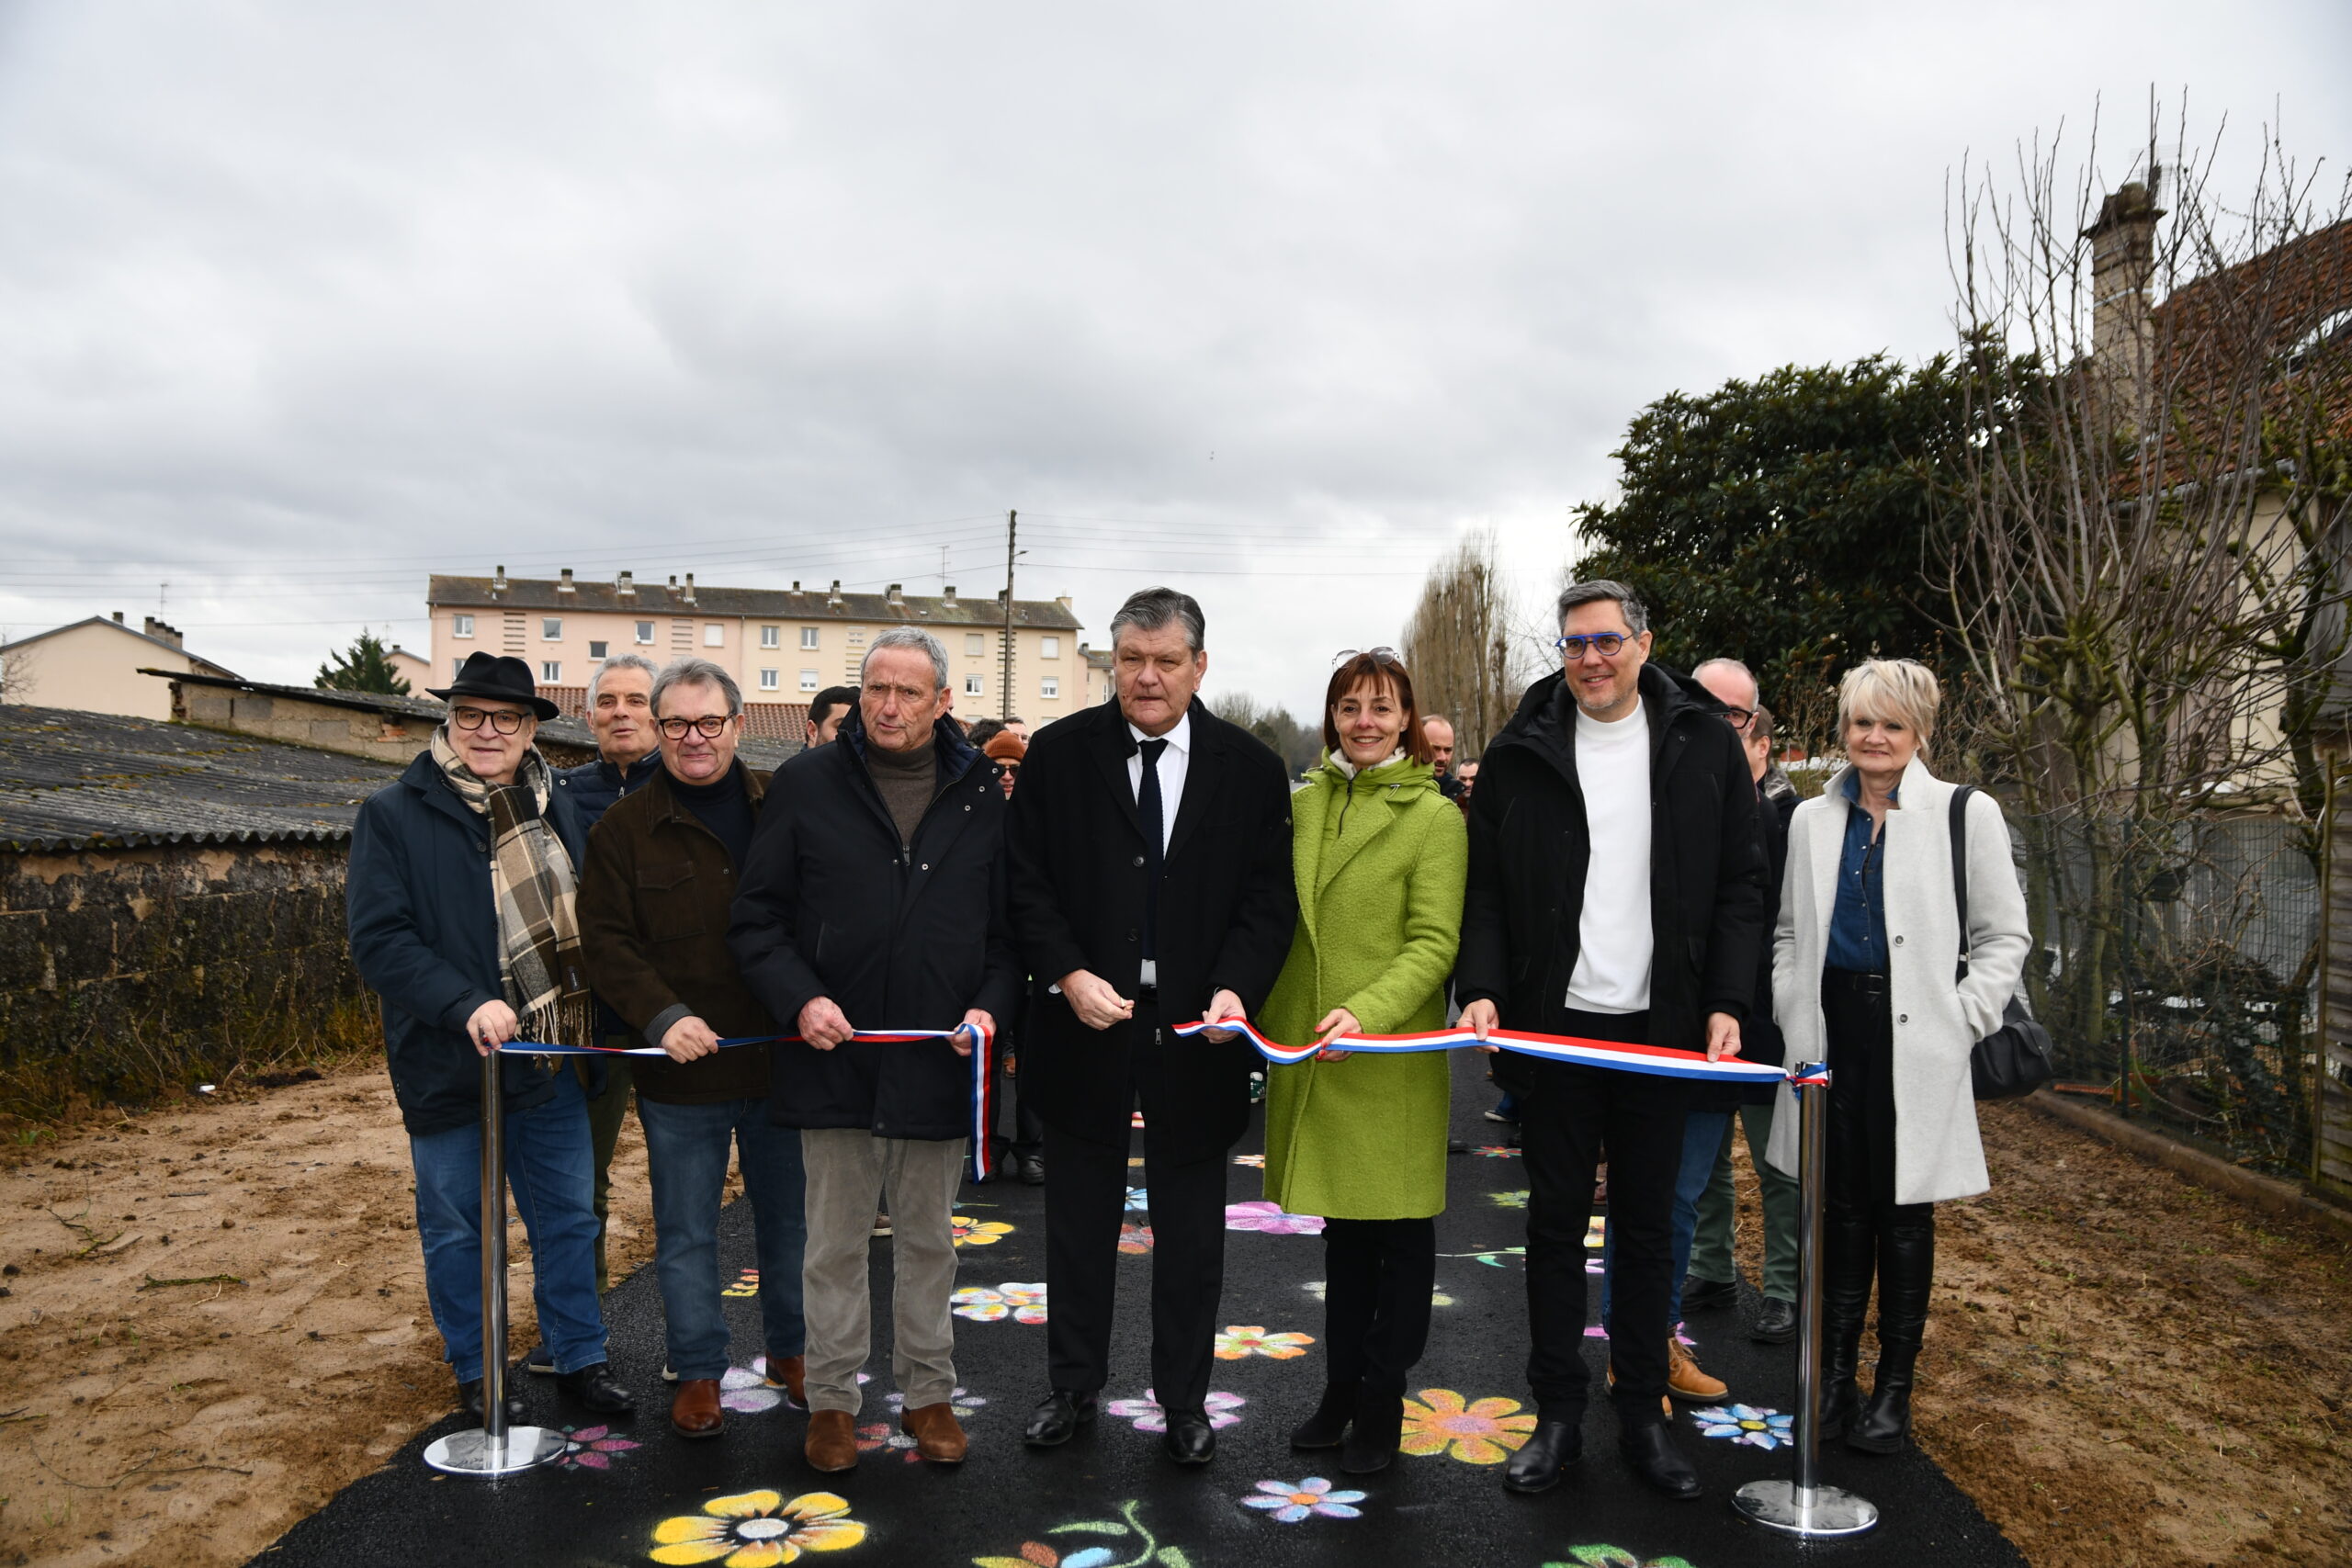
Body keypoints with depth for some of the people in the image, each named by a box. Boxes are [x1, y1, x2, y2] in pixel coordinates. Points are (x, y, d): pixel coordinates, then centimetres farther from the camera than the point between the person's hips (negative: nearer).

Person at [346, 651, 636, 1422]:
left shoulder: (556, 808, 7)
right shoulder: (393, 815, -7)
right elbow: (378, 940, -14)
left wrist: (594, 1028, 6)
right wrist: (466, 1005, -25)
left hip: (553, 1059, 4)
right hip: (450, 1066, -4)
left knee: (569, 1216, 13)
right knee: (457, 1228, 11)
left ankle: (580, 1357, 29)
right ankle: (476, 1373, 29)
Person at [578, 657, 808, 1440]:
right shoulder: (624, 829, 0)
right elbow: (606, 939, -5)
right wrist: (662, 1016, -18)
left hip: (781, 1061, 1)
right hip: (682, 1074, -1)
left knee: (787, 1220, 16)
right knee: (686, 1233, 9)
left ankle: (790, 1350, 34)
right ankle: (697, 1371, 25)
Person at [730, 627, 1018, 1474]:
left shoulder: (983, 792, 3)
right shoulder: (806, 784, -1)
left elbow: (1010, 925, 8)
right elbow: (757, 917, 0)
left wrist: (991, 1005, -7)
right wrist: (799, 997, -14)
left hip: (939, 1061, 1)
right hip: (833, 1055, -1)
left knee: (929, 1241, 15)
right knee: (835, 1242, 11)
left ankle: (927, 1392, 31)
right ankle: (832, 1397, 27)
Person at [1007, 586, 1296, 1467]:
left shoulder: (1250, 768, -1)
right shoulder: (1058, 754, -2)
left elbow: (1268, 899, -1)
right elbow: (1027, 883, -3)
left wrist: (1236, 988, -17)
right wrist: (1067, 975, -16)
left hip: (1196, 1034, 0)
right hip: (1085, 1027, 0)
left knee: (1191, 1235, 13)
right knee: (1079, 1222, 16)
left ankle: (1183, 1398, 30)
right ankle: (1074, 1384, 34)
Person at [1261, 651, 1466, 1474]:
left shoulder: (1434, 816, -8)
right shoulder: (1305, 802, 8)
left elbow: (1435, 944, -13)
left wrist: (1367, 1012, -26)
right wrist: (1260, 1009, 7)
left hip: (1393, 1058, -5)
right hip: (1310, 1051, 5)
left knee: (1400, 1232, 8)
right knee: (1341, 1227, 17)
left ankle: (1381, 1403, 24)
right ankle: (1340, 1390, 31)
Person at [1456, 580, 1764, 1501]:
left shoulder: (1704, 744, 3)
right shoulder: (1520, 754, 2)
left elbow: (1739, 886, 3)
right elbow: (1484, 889, 3)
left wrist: (1727, 1002, -7)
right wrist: (1480, 989, -11)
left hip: (1661, 1029, 0)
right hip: (1554, 1025, 0)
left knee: (1647, 1225, 10)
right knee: (1556, 1219, 7)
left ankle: (1642, 1416, 23)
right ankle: (1557, 1416, 19)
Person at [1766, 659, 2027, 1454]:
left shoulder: (1967, 814, -1)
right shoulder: (1812, 819, 9)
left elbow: (2003, 935, 2)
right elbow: (1789, 930, 16)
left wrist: (1963, 1019, -7)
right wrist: (1792, 1012, 5)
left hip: (1916, 1044, -3)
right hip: (1833, 1031, 3)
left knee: (1905, 1210, 5)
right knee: (1841, 1204, 10)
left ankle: (1894, 1386, 18)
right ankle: (1835, 1373, 21)